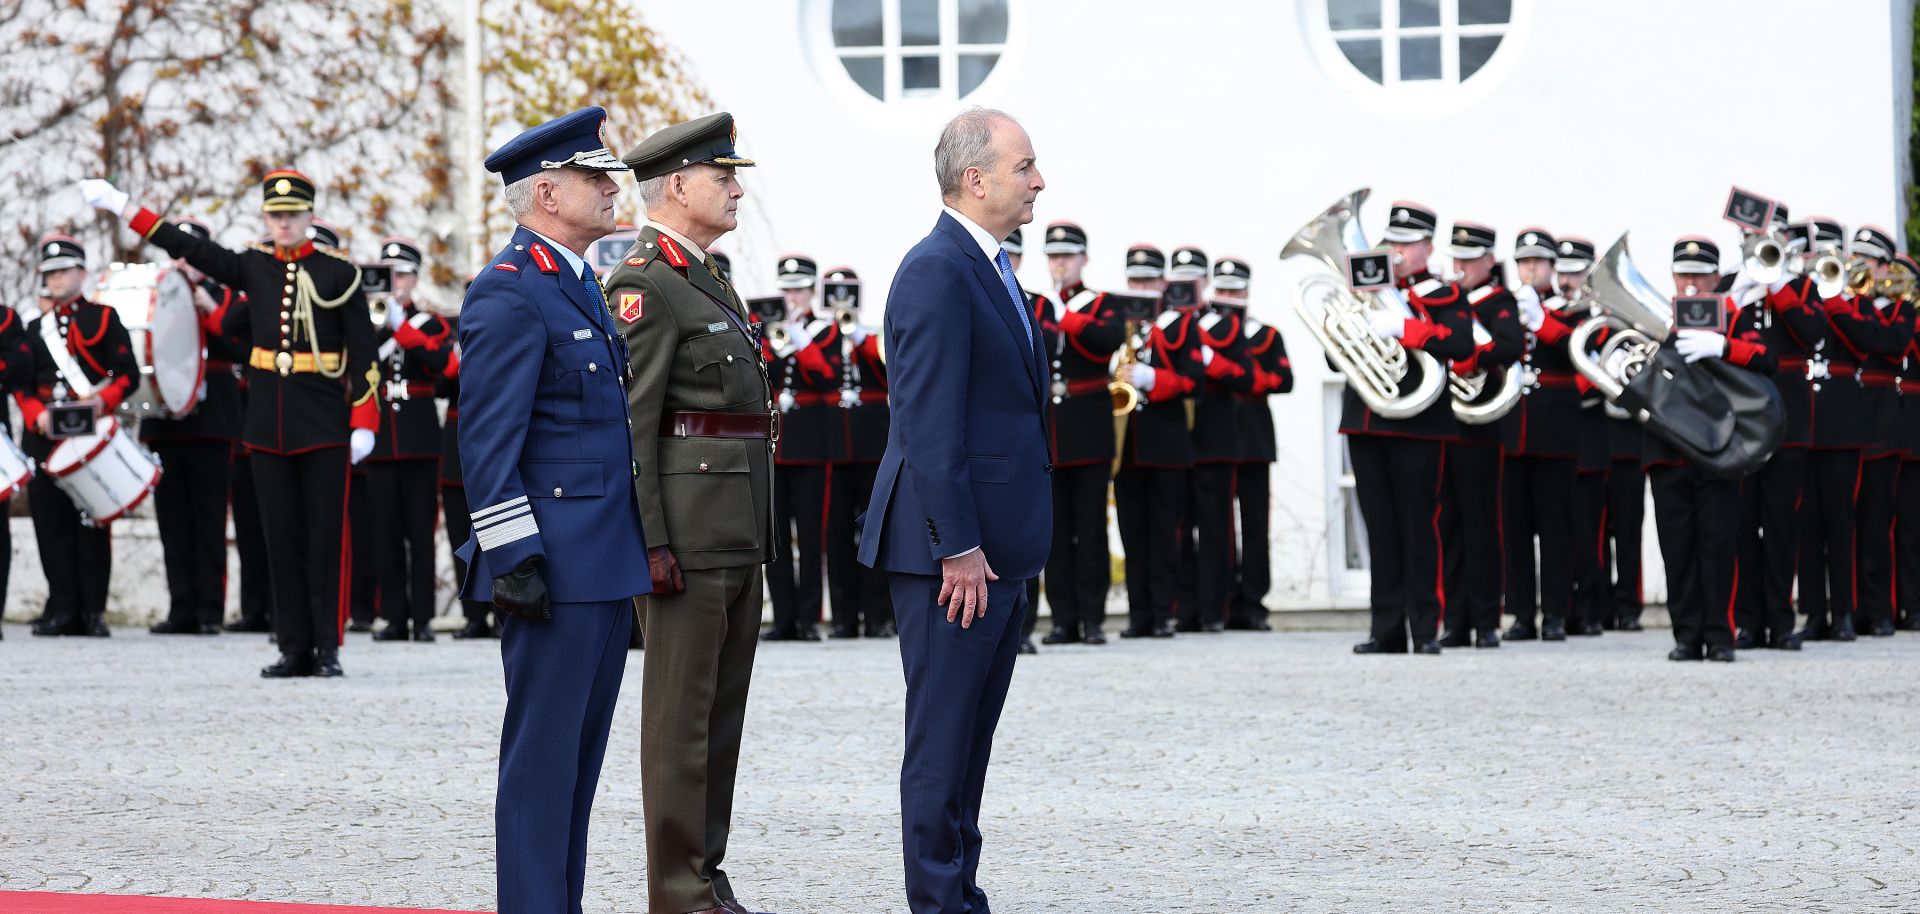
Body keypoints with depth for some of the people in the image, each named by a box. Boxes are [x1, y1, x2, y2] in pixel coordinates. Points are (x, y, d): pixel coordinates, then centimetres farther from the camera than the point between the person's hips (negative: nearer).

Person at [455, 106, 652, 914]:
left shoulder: (581, 286, 18)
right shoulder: (508, 292, -12)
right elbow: (487, 443, -17)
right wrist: (513, 557, -21)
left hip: (607, 560, 10)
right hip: (555, 568, -10)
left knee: (580, 750, 12)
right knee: (542, 752, -6)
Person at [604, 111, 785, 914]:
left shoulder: (708, 282, 18)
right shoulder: (645, 285, -12)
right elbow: (628, 422, -16)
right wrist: (651, 543, -21)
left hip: (738, 532, 9)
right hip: (689, 528, -9)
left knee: (722, 708, 12)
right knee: (682, 712, -5)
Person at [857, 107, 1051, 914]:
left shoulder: (990, 270, 17)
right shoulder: (937, 272, -15)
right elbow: (929, 424, -20)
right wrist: (958, 547, -22)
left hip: (998, 546, 10)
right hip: (954, 549, -10)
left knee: (972, 735, 13)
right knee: (943, 734, -4)